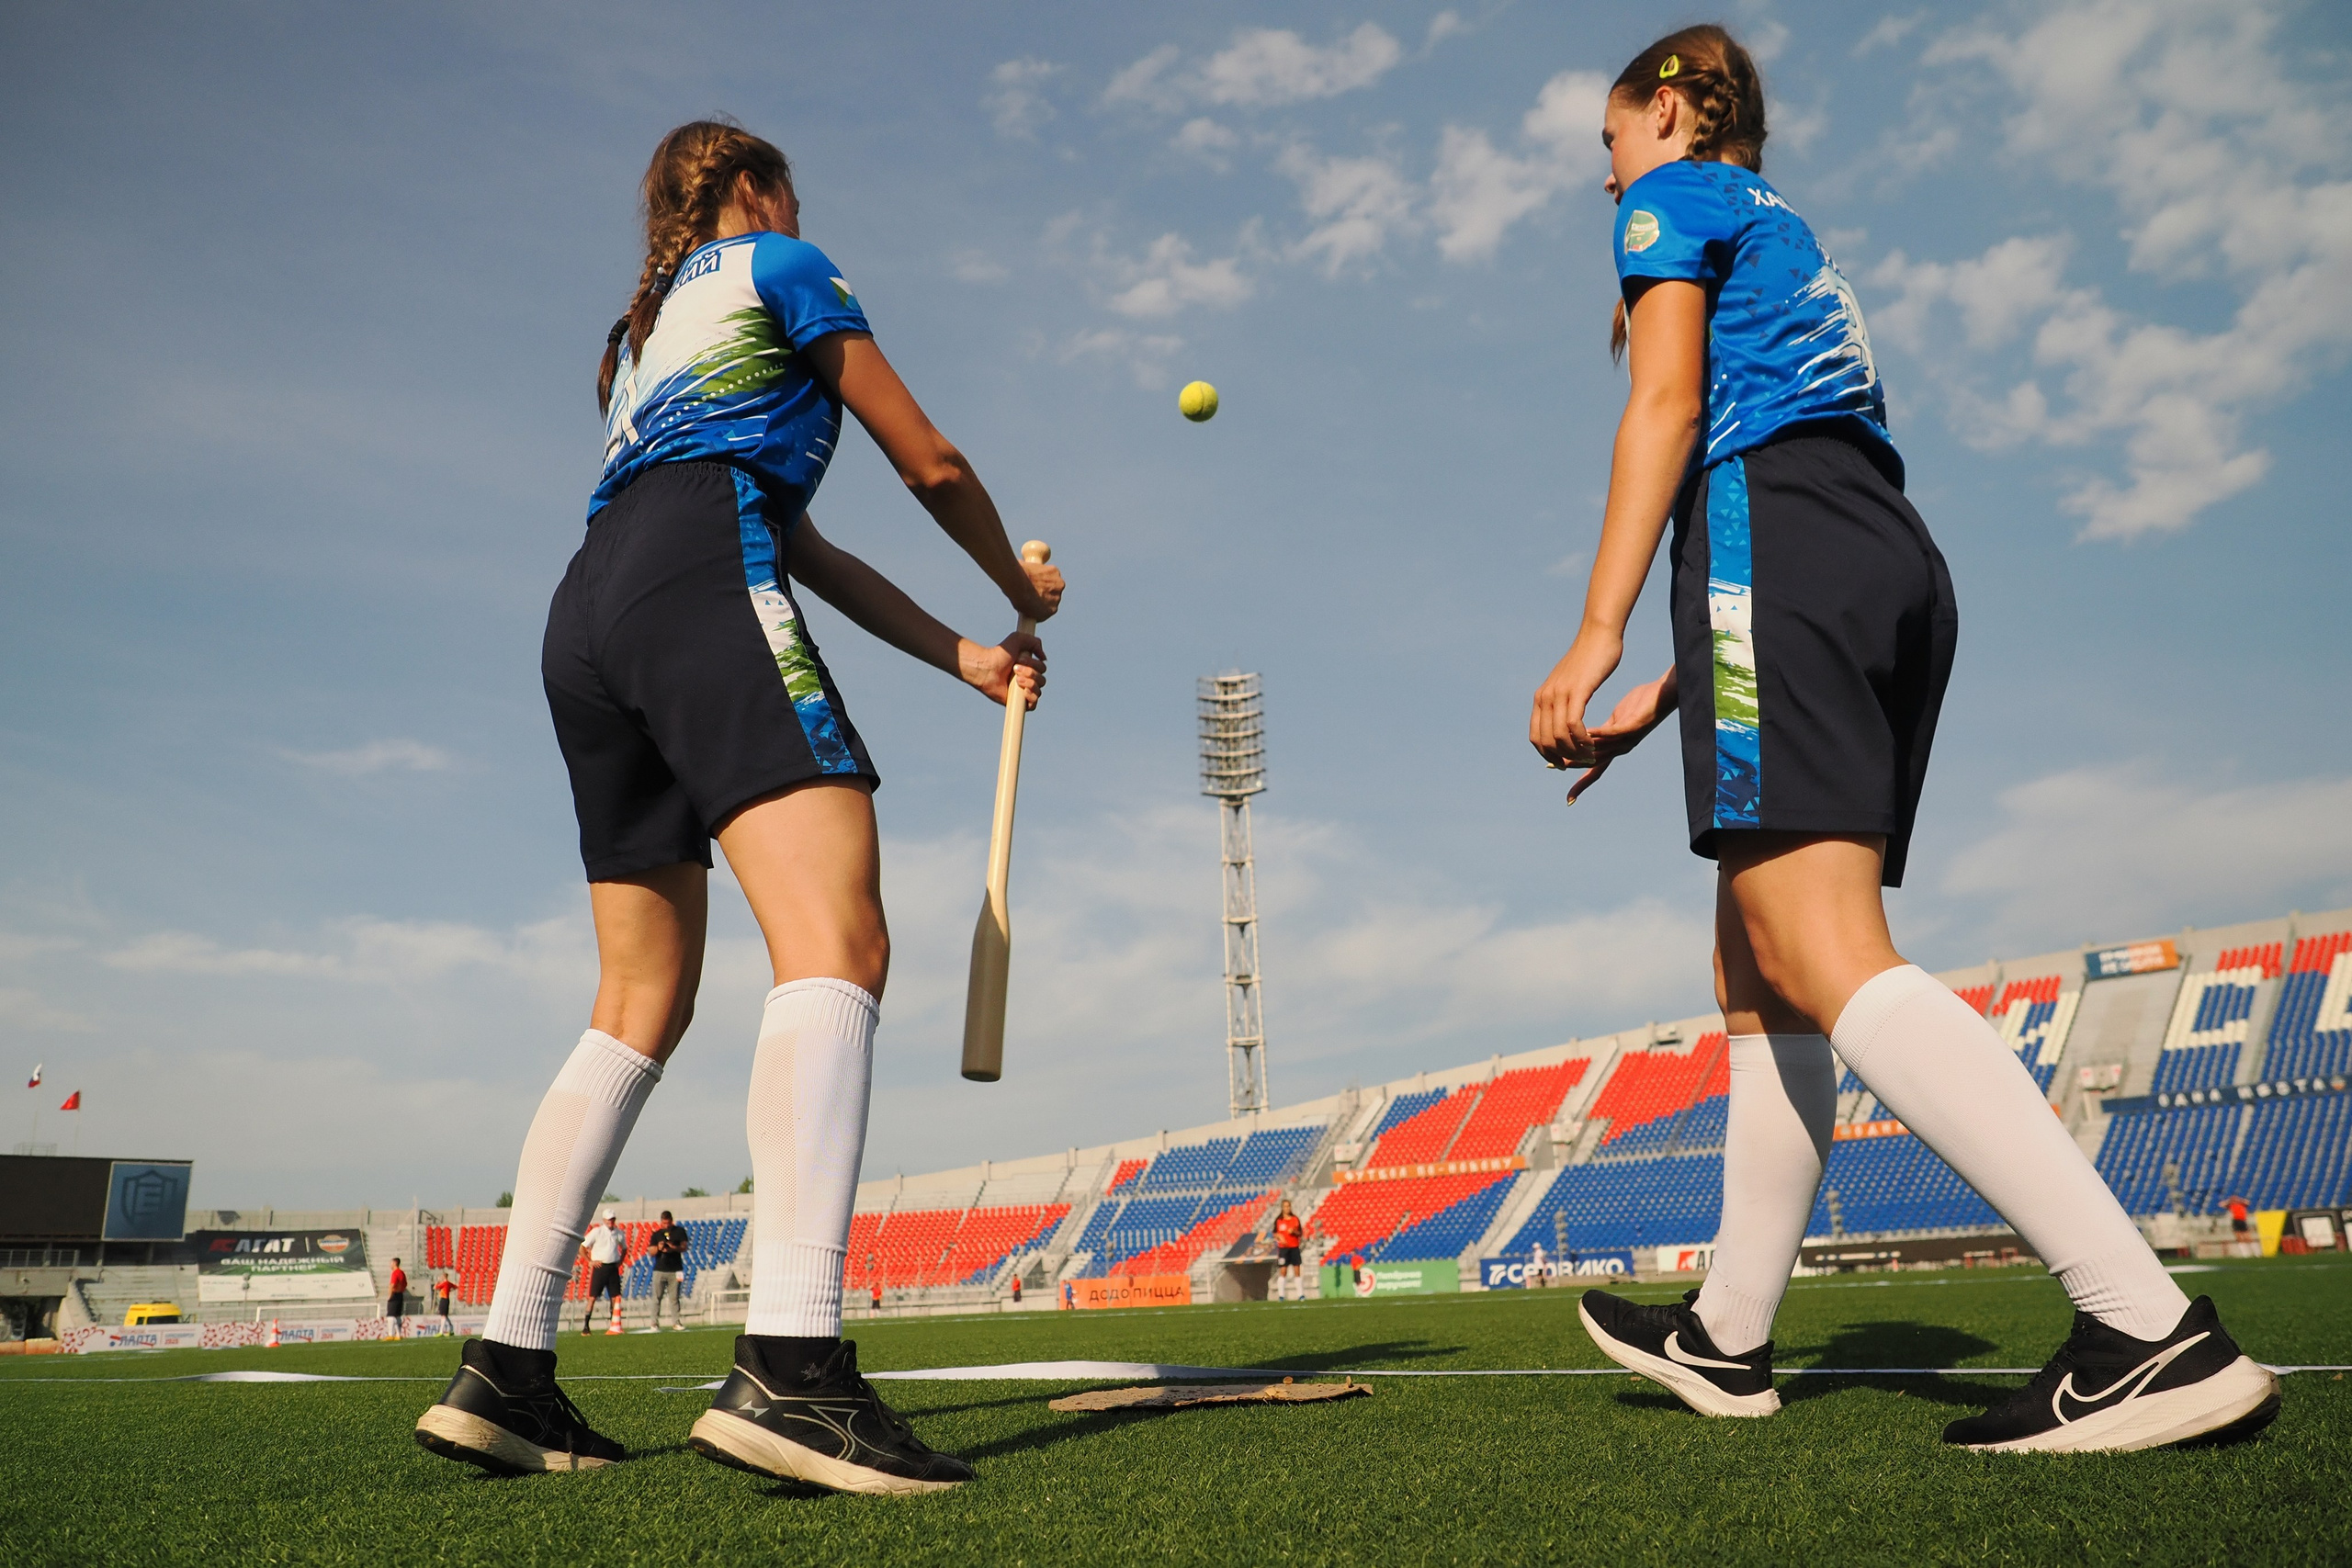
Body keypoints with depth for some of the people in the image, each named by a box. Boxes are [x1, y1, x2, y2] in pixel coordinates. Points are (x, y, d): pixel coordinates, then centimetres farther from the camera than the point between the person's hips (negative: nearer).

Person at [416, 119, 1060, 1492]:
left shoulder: (643, 336, 37)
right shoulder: (781, 266, 16)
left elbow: (797, 541, 29)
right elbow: (931, 466, 13)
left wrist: (965, 655, 26)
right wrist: (1022, 587, 31)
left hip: (590, 614, 9)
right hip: (703, 588, -9)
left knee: (641, 1008, 8)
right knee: (837, 942, -22)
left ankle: (507, 1369, 5)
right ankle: (792, 1365, -38)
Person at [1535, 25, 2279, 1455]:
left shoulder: (1676, 195, 12)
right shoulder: (1785, 233, 35)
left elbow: (1666, 405, -5)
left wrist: (1599, 634, -12)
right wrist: (1666, 696, 25)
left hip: (1777, 546, -9)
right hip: (1899, 571, 9)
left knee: (1825, 961, -19)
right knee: (1757, 965, 8)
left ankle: (2152, 1328, -27)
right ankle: (1729, 1336, 14)